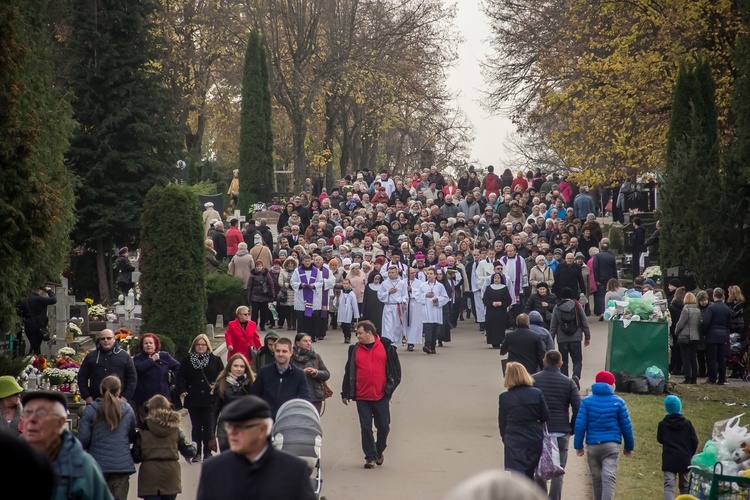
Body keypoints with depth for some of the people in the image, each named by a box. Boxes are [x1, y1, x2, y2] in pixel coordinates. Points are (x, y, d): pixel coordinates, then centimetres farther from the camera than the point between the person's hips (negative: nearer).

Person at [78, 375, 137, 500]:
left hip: (98, 463, -1)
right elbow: (132, 438, 11)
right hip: (122, 464, 1)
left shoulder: (90, 410, -4)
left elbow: (83, 440, -6)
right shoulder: (128, 410, 2)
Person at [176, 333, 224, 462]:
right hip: (193, 399, 1)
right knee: (196, 426, 6)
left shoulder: (215, 360, 5)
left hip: (209, 399, -1)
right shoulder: (187, 360, 8)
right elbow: (180, 377, 5)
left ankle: (207, 452, 7)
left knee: (208, 426, 0)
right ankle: (197, 452, 11)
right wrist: (182, 390, -8)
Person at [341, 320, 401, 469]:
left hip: (381, 396, -2)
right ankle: (370, 457, 9)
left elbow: (396, 369, 5)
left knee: (383, 427, 6)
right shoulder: (355, 349, 7)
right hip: (362, 397, 2)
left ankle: (379, 451, 29)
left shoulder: (386, 346, 0)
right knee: (366, 428, 1)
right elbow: (349, 372, 11)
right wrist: (345, 393, 11)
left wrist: (390, 387, -1)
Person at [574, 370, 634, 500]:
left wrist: (578, 445, 2)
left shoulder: (587, 401, 2)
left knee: (596, 479, 14)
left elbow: (580, 425, -3)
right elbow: (626, 426, 3)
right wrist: (629, 446, 14)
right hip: (612, 445, -2)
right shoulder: (618, 402, 1)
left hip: (592, 445, 2)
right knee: (609, 479, -10)